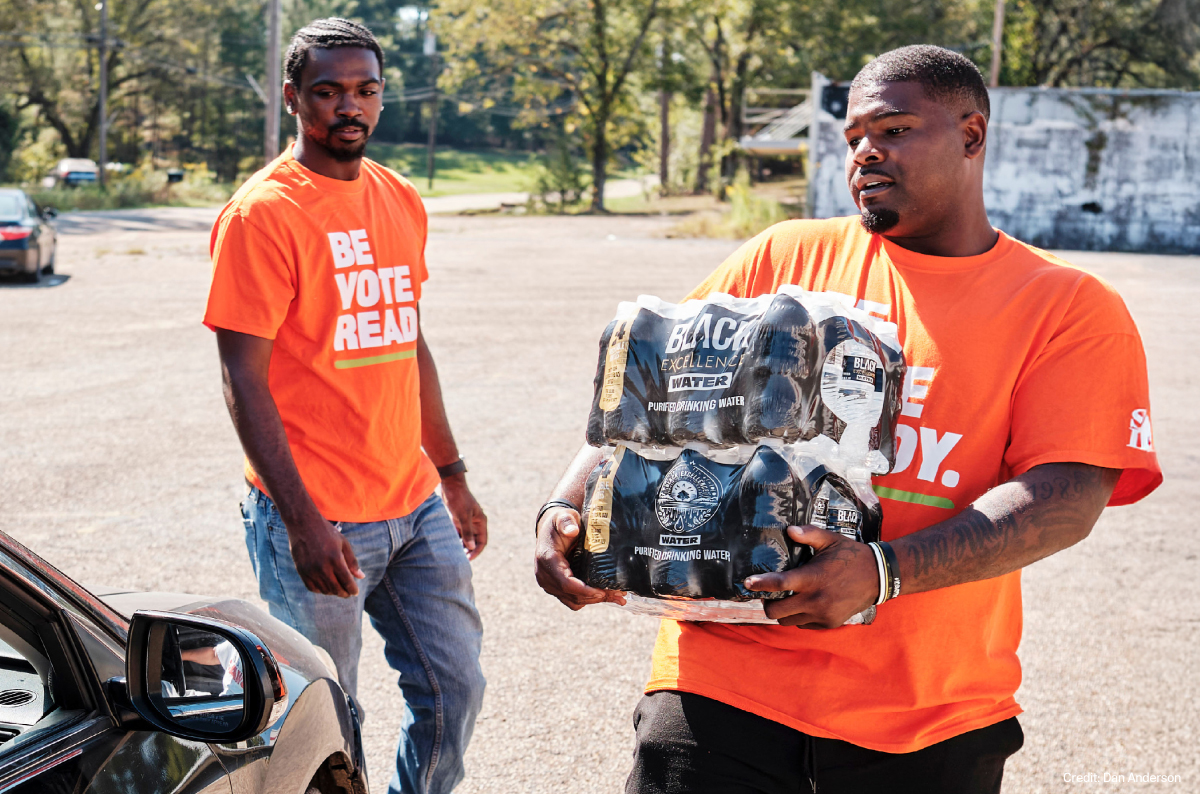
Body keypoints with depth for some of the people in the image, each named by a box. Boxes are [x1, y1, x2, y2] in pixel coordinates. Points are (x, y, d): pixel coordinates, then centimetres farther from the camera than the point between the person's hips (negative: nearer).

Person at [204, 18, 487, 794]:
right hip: (316, 518, -7)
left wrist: (453, 478, 19)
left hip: (415, 505, 7)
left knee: (455, 690, 12)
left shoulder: (401, 201, 11)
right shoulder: (263, 213, -11)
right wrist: (303, 520, -19)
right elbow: (245, 380, -14)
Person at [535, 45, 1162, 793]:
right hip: (726, 672, 1)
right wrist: (567, 509, -10)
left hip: (927, 713, -1)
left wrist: (881, 572, -25)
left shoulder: (1075, 309, 1)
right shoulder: (784, 256, 9)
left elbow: (1068, 497, -12)